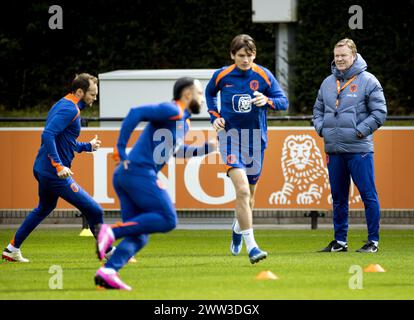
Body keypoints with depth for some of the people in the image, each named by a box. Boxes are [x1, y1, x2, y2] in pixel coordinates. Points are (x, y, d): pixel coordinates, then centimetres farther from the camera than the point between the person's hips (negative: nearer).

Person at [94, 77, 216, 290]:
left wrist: (208, 147, 31)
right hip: (139, 172, -10)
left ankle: (107, 272, -14)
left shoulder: (184, 121, 24)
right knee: (167, 220, -11)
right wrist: (121, 149, -19)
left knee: (139, 236, 3)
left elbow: (177, 151, 40)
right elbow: (136, 113, -18)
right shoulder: (171, 111, -6)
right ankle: (112, 232, -19)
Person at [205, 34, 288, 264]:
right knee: (242, 190, -20)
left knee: (249, 193, 15)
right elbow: (209, 93, 19)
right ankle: (251, 246, -21)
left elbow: (283, 102, -3)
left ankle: (238, 228, 47)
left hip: (255, 139, 2)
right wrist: (214, 116, 4)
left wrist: (267, 101, -24)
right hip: (230, 135, -2)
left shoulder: (263, 76, -3)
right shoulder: (221, 76, -2)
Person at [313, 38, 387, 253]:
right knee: (338, 197, 11)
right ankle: (340, 241, 19)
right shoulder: (328, 83, 14)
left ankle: (373, 241, 1)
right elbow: (318, 109, 23)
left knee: (368, 194, -5)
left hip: (359, 149, -6)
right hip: (334, 150, 6)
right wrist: (320, 127, 4)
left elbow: (379, 112, -6)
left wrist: (361, 131, -13)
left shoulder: (368, 81, -3)